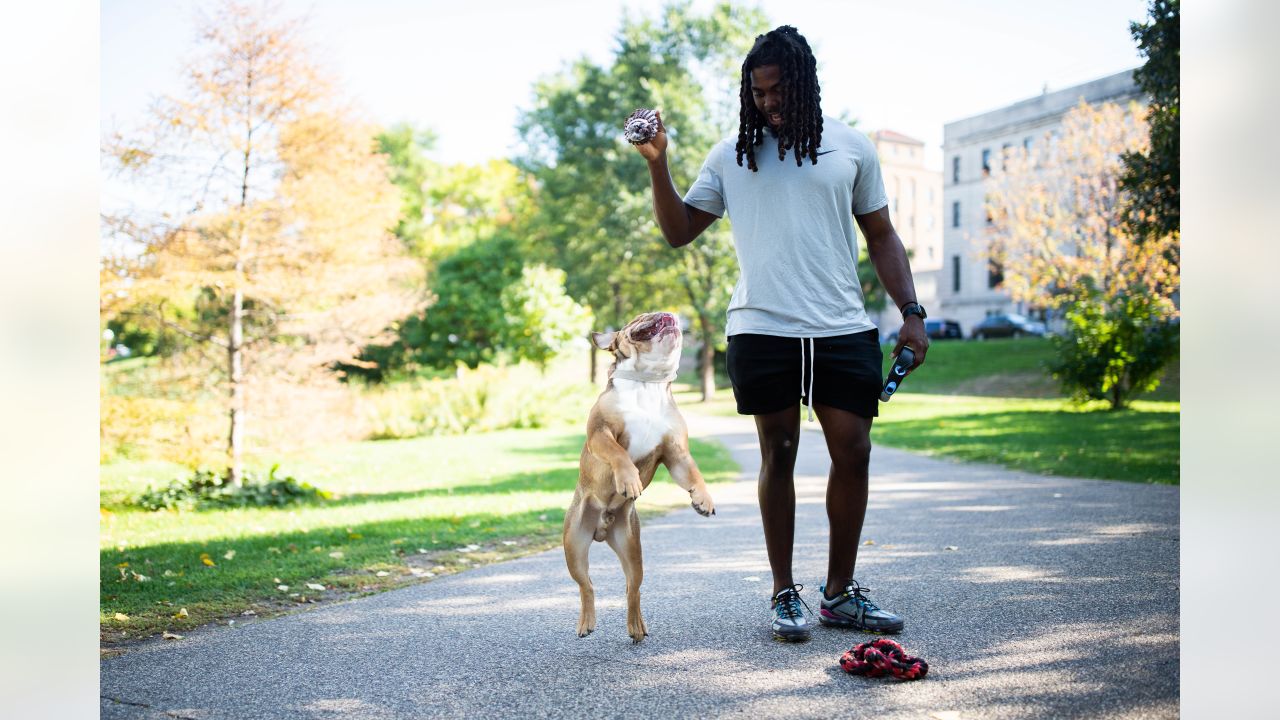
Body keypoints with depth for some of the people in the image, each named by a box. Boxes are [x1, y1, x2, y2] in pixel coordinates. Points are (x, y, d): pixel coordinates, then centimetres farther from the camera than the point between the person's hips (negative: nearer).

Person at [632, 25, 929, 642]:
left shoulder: (850, 148, 12)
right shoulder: (732, 155, 10)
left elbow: (881, 237, 16)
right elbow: (678, 231, 10)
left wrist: (910, 312, 6)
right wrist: (657, 165, -3)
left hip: (843, 330, 1)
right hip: (762, 330, -1)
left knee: (853, 454, 0)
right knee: (778, 456, 3)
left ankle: (840, 592, 14)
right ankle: (784, 595, 14)